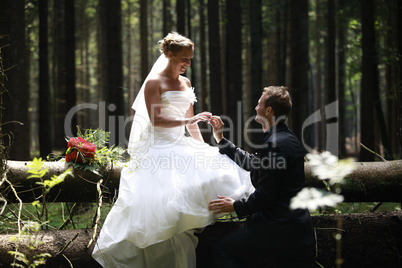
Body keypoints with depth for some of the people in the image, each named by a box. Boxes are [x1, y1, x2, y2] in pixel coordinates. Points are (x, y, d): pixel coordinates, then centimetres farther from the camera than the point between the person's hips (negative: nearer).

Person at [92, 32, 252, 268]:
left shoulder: (186, 83, 16)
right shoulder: (154, 82, -6)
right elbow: (156, 120, -15)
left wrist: (203, 147, 17)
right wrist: (187, 121, -21)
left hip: (182, 147, 7)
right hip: (160, 148, -7)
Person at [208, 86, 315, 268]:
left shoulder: (273, 145, -17)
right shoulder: (288, 139, 14)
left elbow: (264, 196, -18)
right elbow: (252, 163, 24)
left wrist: (235, 206, -3)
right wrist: (220, 139, 28)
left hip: (279, 228, -9)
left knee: (223, 249, 2)